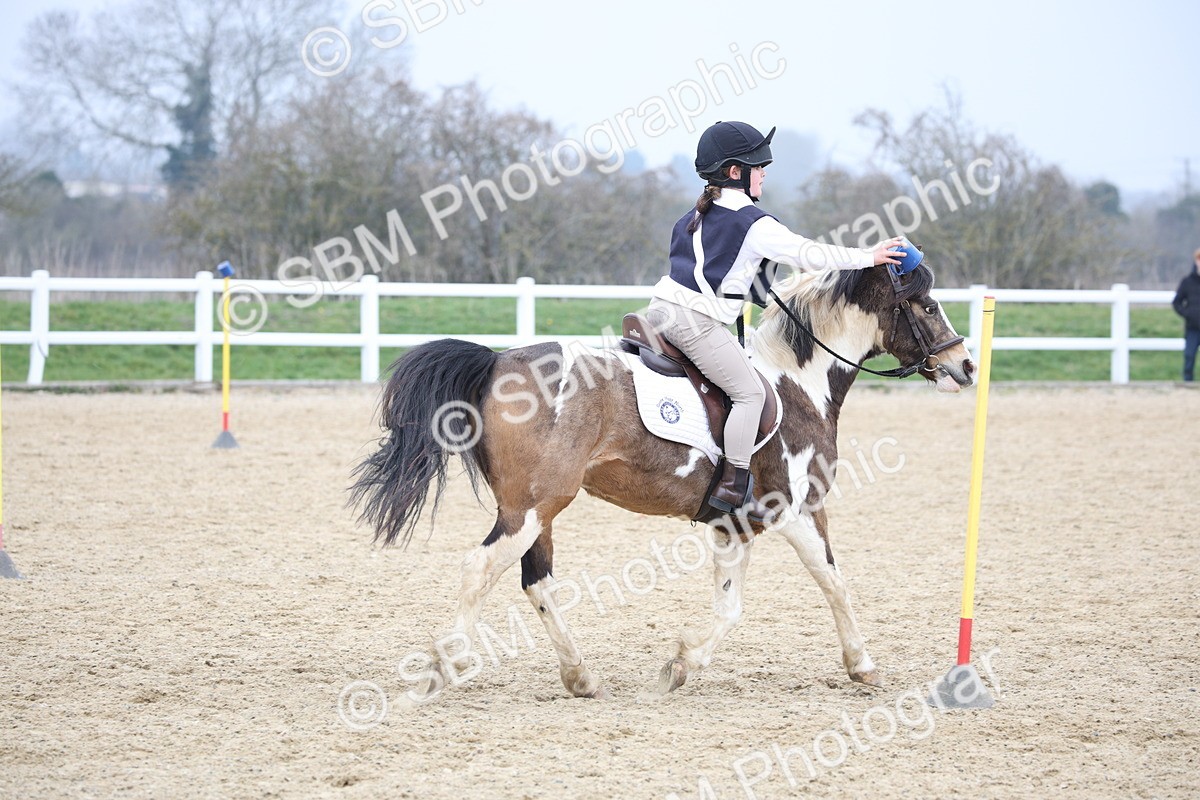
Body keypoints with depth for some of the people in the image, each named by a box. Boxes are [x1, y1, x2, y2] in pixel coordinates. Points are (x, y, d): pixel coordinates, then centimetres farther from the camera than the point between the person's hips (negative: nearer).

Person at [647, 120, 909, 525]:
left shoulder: (695, 216, 19)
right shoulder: (754, 223, -7)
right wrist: (868, 258, 2)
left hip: (663, 307, 9)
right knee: (750, 392, -4)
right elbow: (809, 254, -7)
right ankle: (733, 487, -9)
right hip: (697, 320, -9)